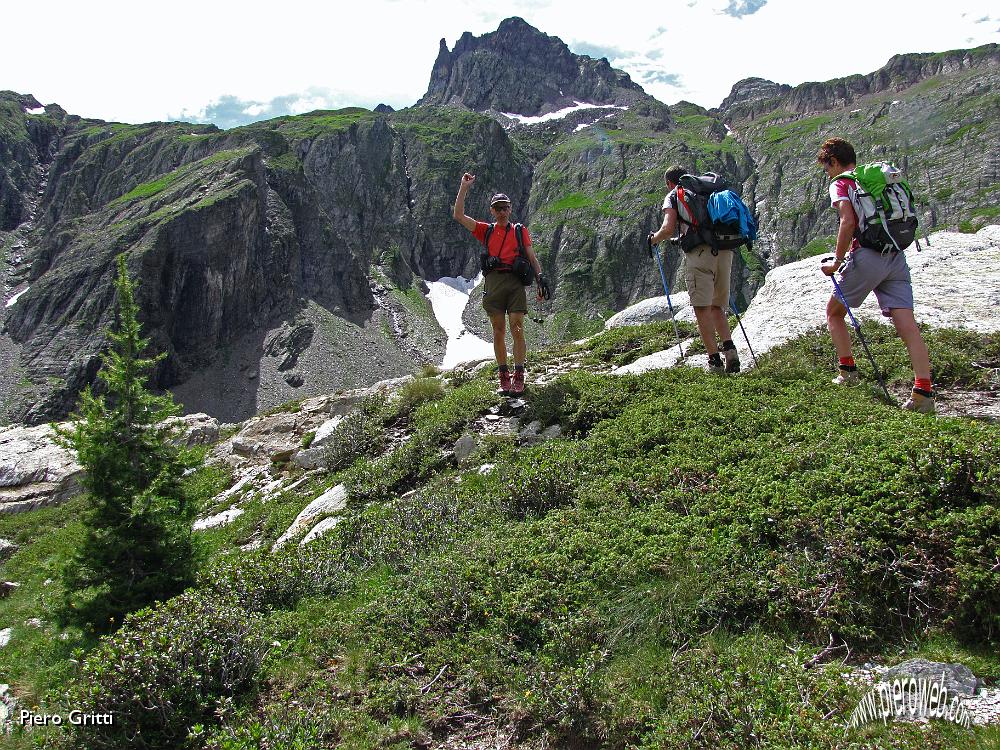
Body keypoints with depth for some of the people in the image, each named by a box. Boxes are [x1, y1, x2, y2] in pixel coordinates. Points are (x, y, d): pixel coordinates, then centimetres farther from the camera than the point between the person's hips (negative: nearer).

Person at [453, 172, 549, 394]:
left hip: (515, 282, -1)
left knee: (517, 330, -8)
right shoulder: (485, 230, 16)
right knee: (498, 332, 2)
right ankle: (504, 377, 9)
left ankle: (519, 377, -5)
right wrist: (464, 188, 5)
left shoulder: (520, 230, 15)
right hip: (493, 282, 1)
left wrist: (540, 277, -1)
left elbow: (532, 257, 13)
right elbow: (458, 216, 8)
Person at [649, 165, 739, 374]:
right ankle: (729, 349, -2)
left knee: (703, 309, -4)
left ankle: (715, 361, -9)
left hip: (700, 253, -5)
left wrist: (654, 239, 17)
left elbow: (668, 229, -3)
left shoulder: (673, 196, 11)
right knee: (717, 307, 16)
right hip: (725, 251, 6)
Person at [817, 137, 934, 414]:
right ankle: (924, 393, -14)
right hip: (897, 257, 6)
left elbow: (848, 222, -15)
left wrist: (837, 261, -8)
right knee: (907, 324, -6)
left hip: (867, 257, -6)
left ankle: (848, 371, 18)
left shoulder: (841, 184, 2)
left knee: (834, 312, 18)